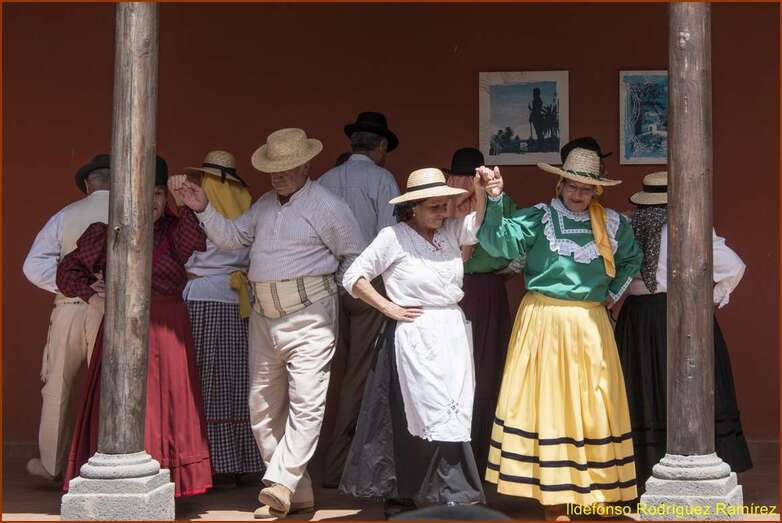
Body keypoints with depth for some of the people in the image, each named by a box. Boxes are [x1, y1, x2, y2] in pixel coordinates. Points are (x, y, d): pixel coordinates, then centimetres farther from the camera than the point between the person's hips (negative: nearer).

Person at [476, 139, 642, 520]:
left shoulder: (611, 224, 7)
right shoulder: (539, 217, -4)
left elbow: (632, 259, 27)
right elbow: (498, 241, -20)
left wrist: (615, 292, 16)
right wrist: (494, 200, -32)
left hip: (589, 324, 3)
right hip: (544, 321, -3)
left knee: (592, 404, 8)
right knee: (547, 401, -1)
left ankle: (596, 489, 17)